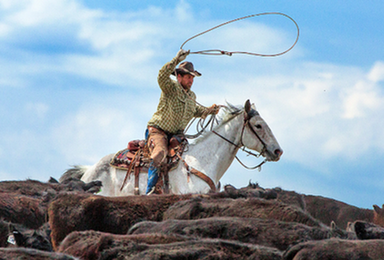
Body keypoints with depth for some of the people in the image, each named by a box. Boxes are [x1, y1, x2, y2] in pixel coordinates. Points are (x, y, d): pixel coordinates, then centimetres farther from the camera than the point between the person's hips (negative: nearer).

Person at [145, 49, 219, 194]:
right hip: (158, 131, -8)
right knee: (160, 155, -31)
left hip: (176, 134, 8)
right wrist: (177, 60, -39)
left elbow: (195, 111, 34)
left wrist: (208, 111, 15)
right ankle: (149, 191, -36)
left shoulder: (192, 96, 14)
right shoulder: (170, 87, -9)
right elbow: (162, 76, -32)